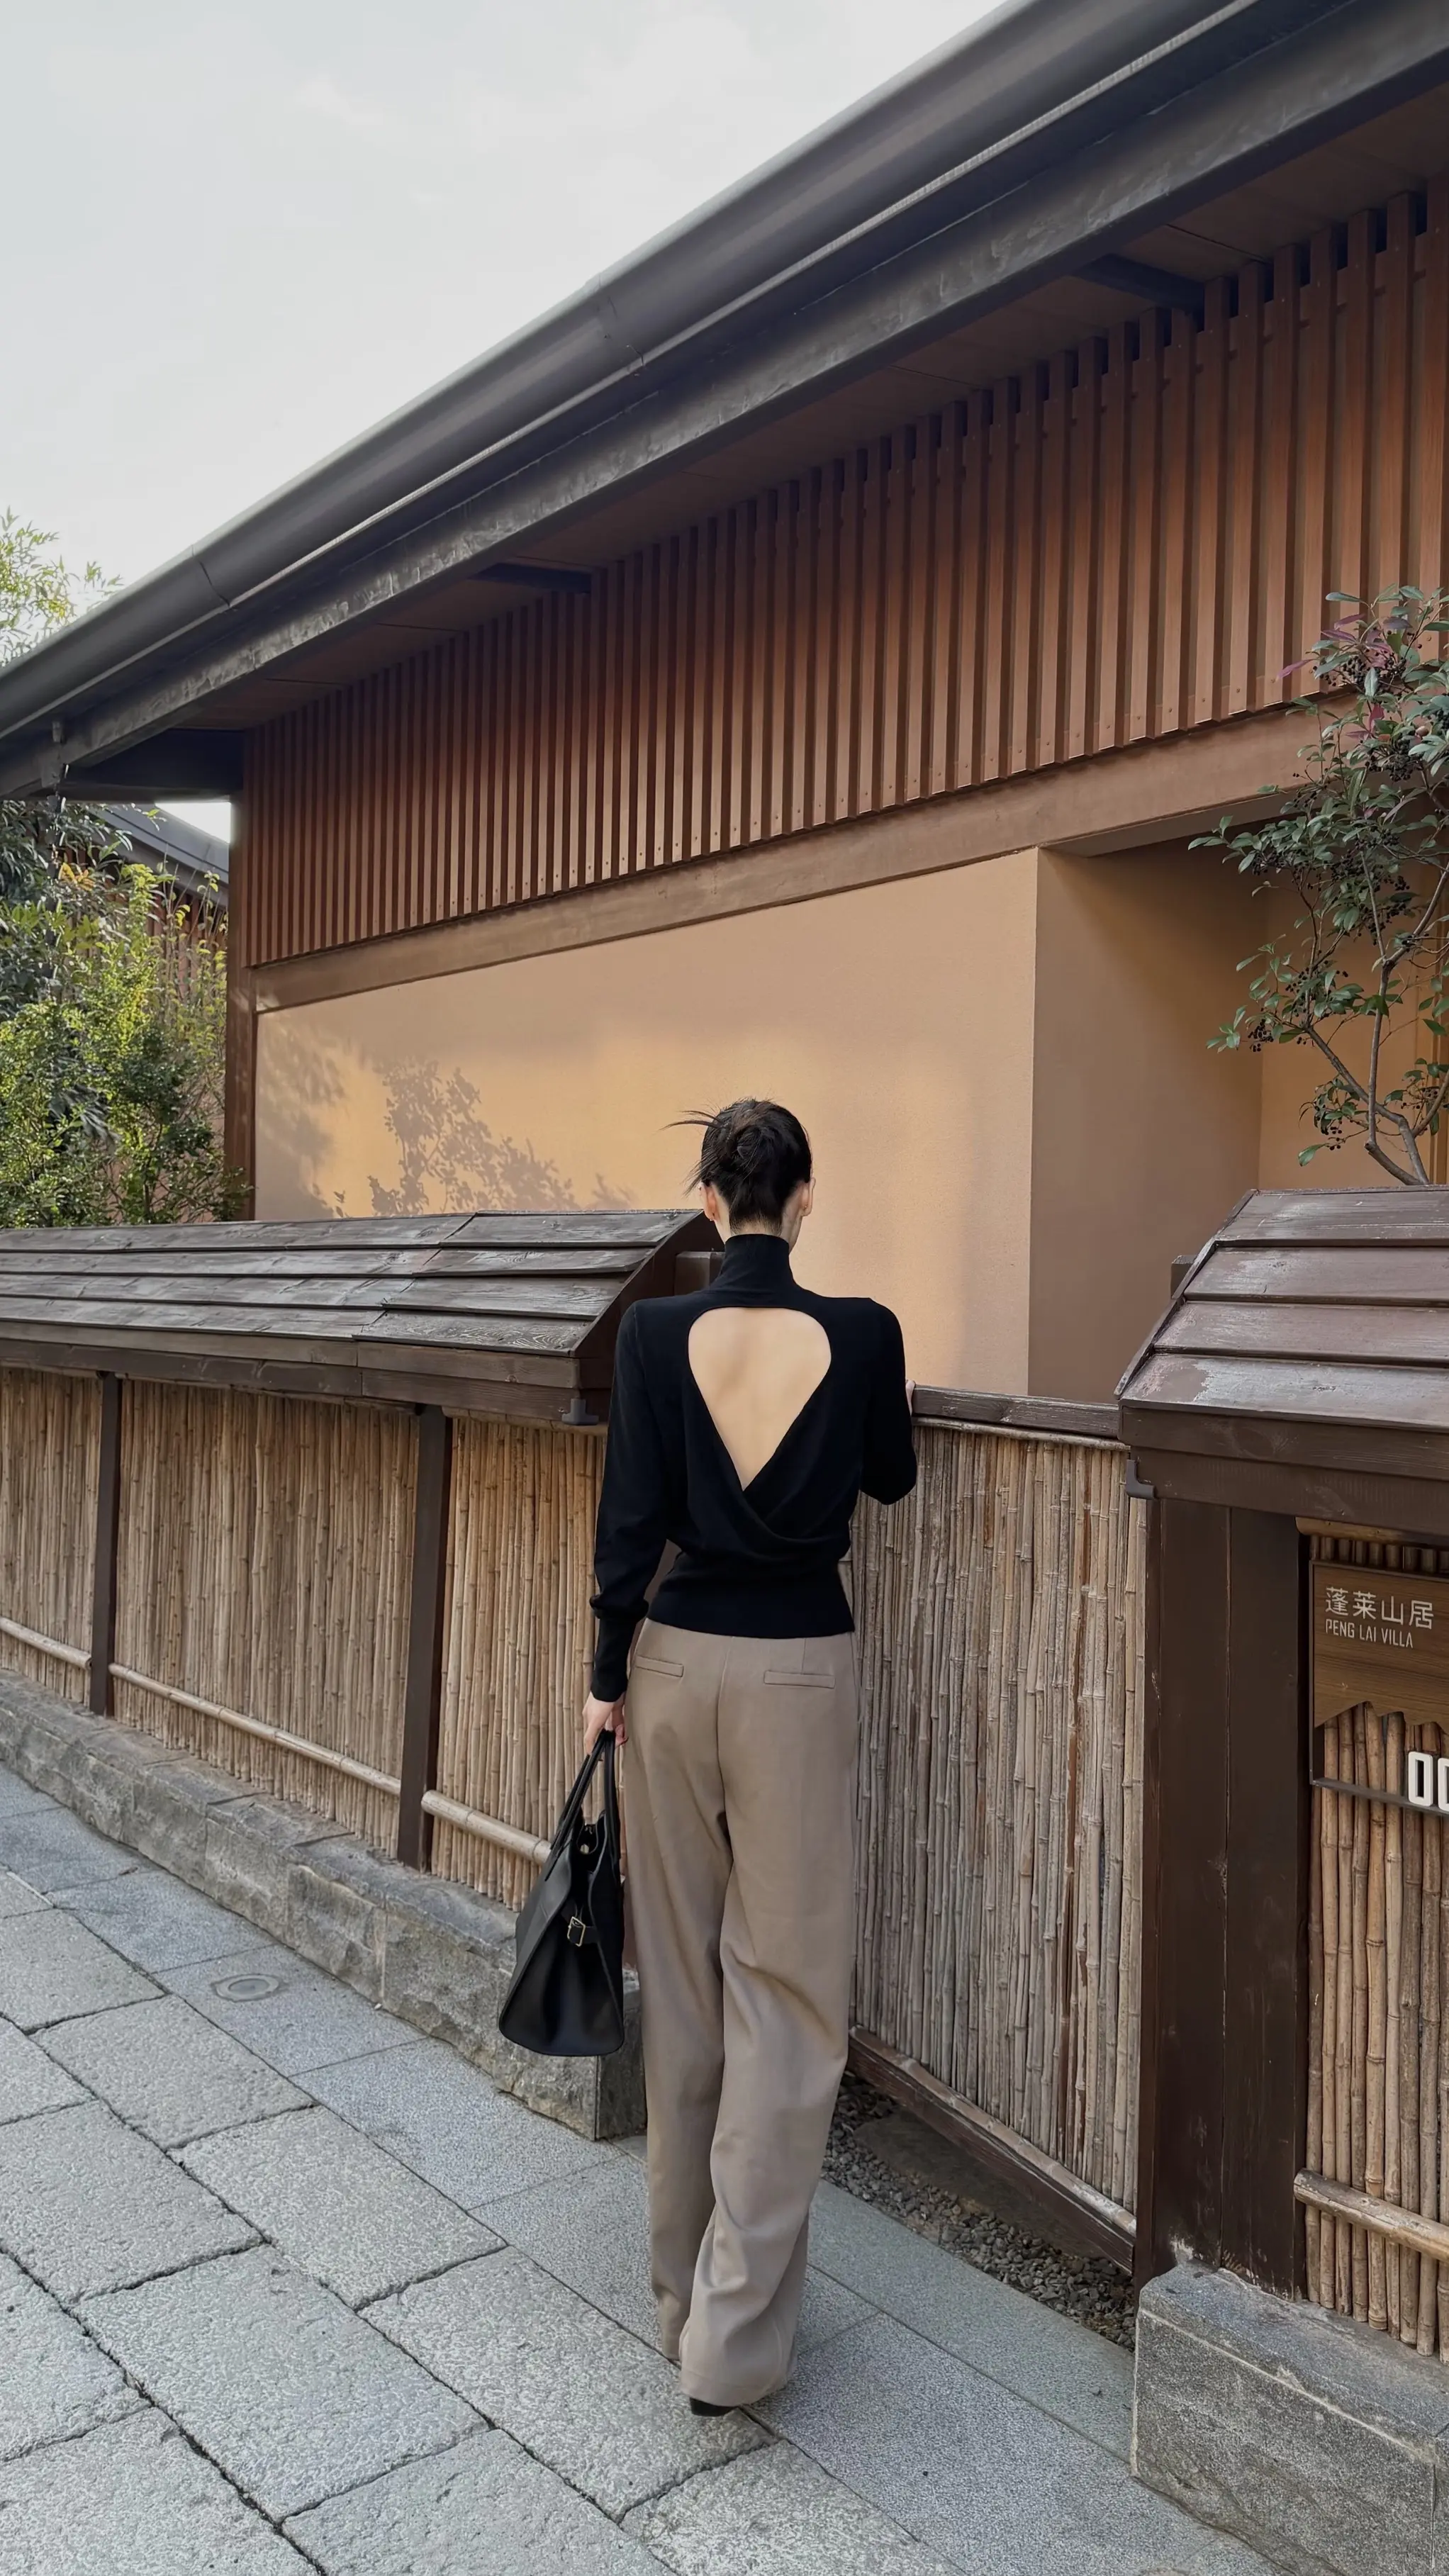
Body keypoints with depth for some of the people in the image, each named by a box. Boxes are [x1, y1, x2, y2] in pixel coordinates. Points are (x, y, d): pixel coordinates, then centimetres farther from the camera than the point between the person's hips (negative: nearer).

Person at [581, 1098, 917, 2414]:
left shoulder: (656, 1332, -8)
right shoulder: (862, 1334, -9)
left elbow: (630, 1517, -6)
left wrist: (607, 1674, 5)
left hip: (678, 1657, 2)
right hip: (800, 1667, -2)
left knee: (683, 1974, 16)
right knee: (786, 1984, 6)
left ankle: (684, 2285, 31)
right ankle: (733, 2331, 7)